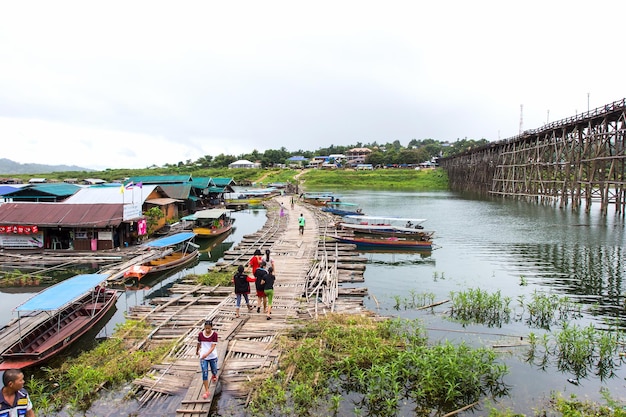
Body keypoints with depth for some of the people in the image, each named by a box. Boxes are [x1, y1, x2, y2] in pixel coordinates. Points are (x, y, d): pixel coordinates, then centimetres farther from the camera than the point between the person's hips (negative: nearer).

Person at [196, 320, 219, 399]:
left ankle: (214, 376, 54)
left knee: (214, 370, 17)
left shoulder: (214, 334, -15)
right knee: (204, 373, -6)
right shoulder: (200, 334, -8)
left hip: (213, 356, -1)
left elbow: (213, 347, -20)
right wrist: (197, 350, 26)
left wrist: (206, 354, -34)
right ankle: (206, 391, 3)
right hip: (203, 357, 1)